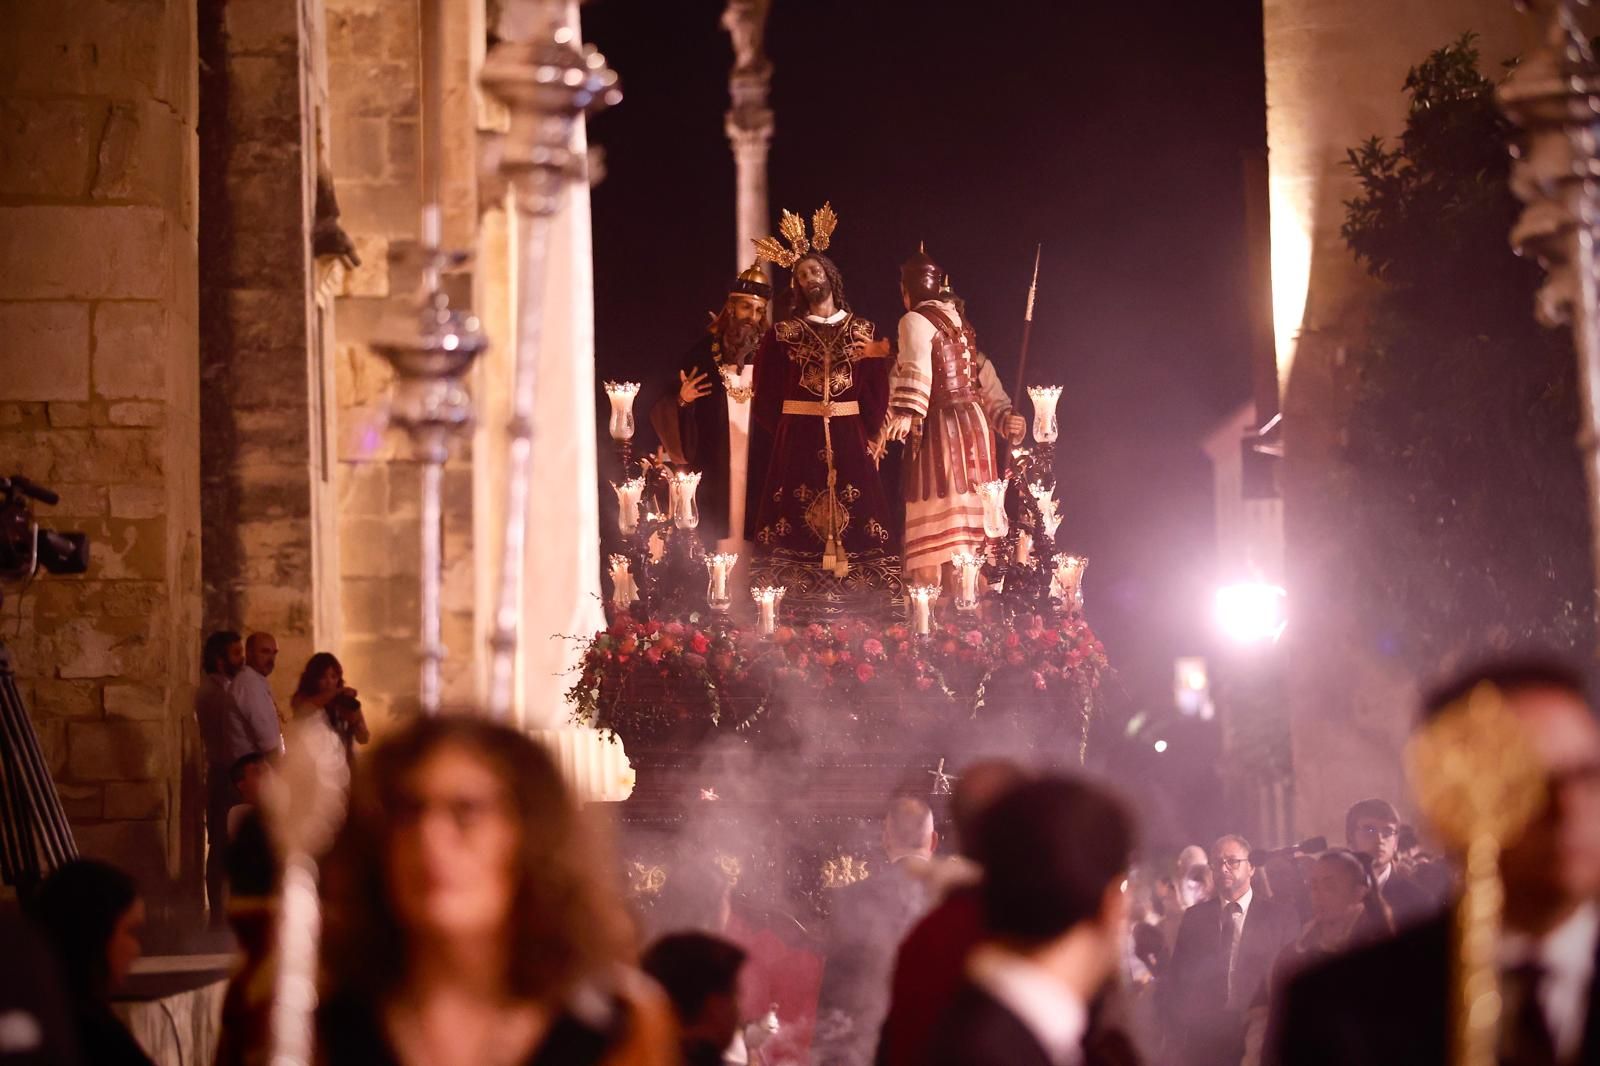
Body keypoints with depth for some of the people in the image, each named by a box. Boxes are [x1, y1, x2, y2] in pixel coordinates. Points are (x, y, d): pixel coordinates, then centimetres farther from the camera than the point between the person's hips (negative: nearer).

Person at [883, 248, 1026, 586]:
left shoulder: (915, 321, -7)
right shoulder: (959, 321, 17)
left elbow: (917, 370, -24)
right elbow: (984, 372, 18)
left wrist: (905, 413, -36)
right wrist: (1003, 415, 20)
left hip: (941, 428, -8)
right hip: (975, 424, 8)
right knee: (972, 517, 11)